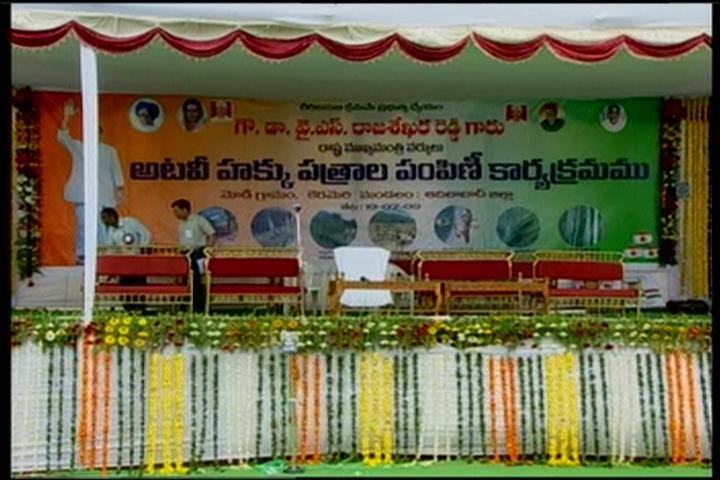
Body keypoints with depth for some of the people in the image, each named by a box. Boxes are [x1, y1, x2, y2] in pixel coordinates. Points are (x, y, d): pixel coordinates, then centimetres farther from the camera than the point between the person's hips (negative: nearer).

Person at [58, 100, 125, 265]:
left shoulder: (110, 150, 15)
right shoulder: (77, 146, 12)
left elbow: (116, 171, 12)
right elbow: (63, 137, -4)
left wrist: (119, 189, 2)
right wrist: (66, 117, -15)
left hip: (103, 194, 1)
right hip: (82, 193, -1)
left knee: (103, 226, -6)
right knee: (82, 224, -4)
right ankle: (81, 256, -1)